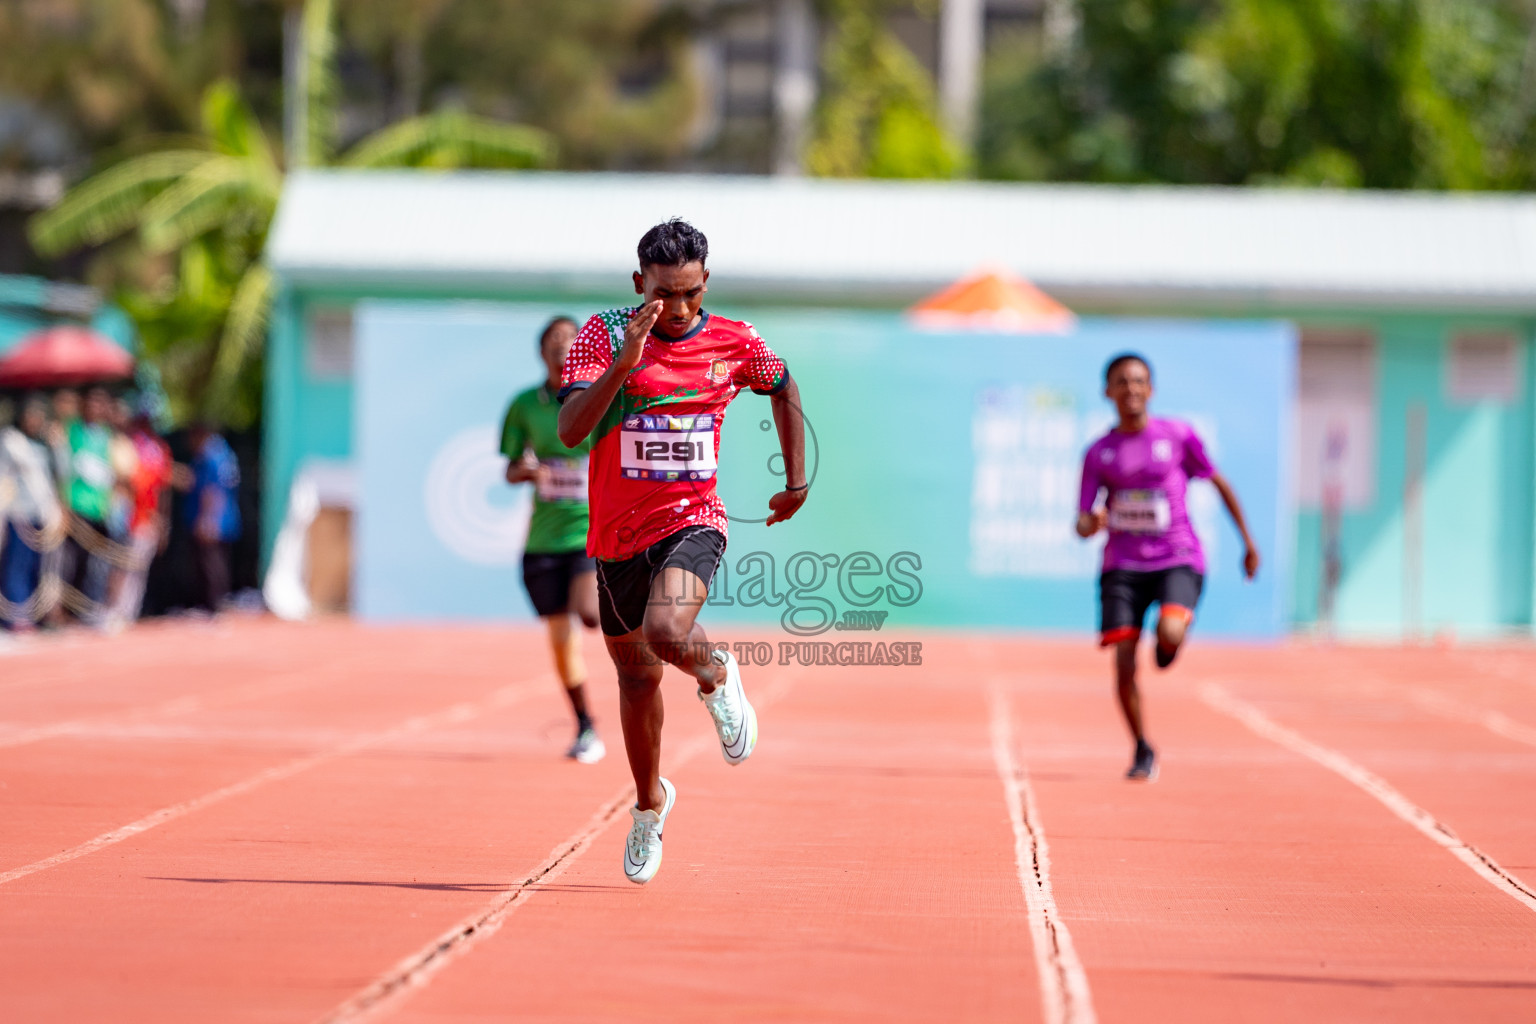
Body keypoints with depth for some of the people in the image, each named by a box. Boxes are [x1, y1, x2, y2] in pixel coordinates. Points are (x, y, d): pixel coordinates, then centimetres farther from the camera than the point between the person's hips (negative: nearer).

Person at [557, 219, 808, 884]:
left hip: (692, 521, -2)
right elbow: (570, 430, -23)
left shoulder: (735, 343, -6)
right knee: (637, 676, 14)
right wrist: (625, 362, -36)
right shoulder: (604, 336, -11)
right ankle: (650, 804, 37)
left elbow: (783, 388, 17)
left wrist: (797, 482, 18)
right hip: (618, 532, 2)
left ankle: (717, 678, 6)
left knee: (667, 632, -30)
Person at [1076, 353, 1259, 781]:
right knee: (1123, 662, -9)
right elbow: (1082, 524, 3)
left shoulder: (1178, 436, 1)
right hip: (1122, 564, 2)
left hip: (1178, 559, -2)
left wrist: (1248, 541, 14)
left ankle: (1170, 642, 11)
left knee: (1169, 633, -29)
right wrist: (1090, 524, -22)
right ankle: (1142, 750, 11)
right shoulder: (1099, 453, 4)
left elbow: (1219, 484, 12)